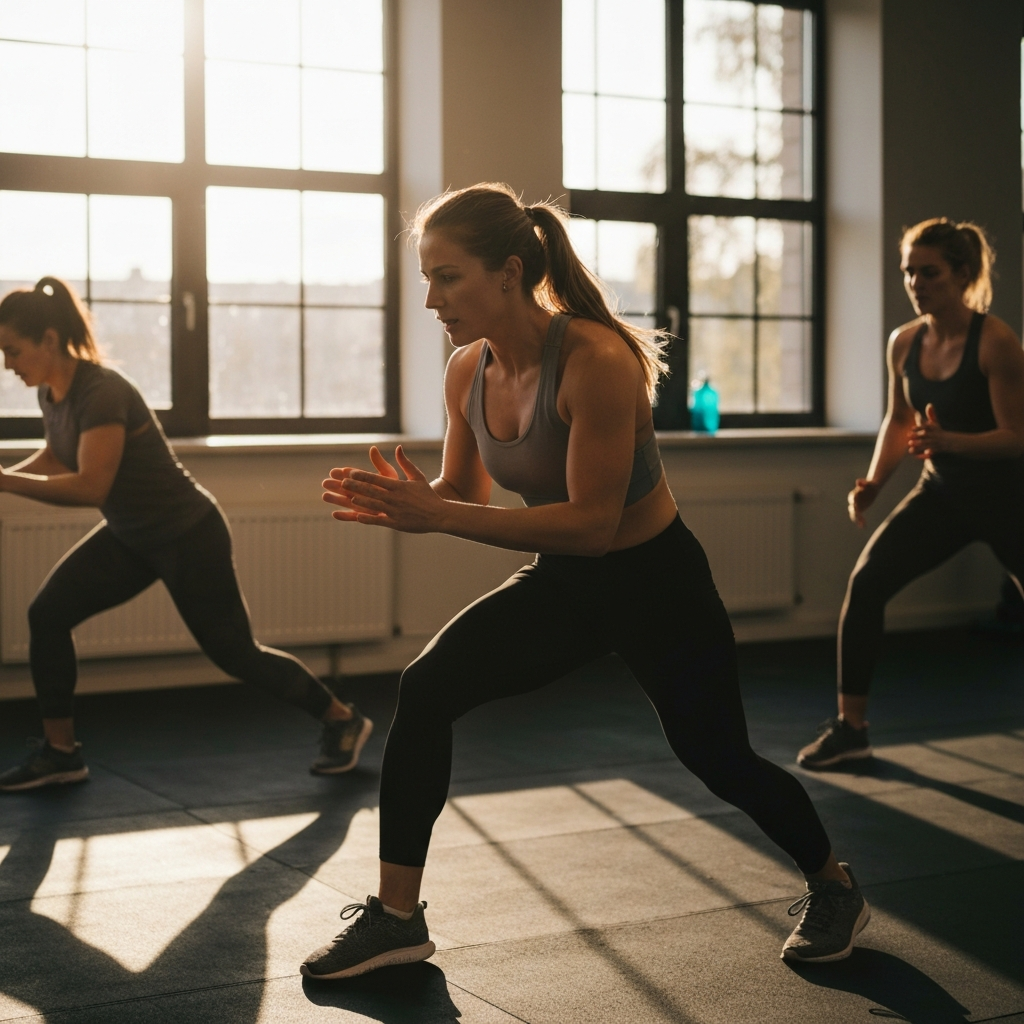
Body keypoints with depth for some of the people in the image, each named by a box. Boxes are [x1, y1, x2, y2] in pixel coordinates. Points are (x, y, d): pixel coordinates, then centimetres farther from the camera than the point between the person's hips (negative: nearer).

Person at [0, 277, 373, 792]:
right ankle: (60, 751, 7)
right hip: (131, 536, 9)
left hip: (188, 535, -8)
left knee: (233, 652, 2)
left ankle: (342, 720, 21)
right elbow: (55, 459, 18)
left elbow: (89, 486, -35)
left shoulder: (102, 392, -28)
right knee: (47, 613, -3)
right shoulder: (51, 392, -1)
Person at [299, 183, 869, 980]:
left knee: (717, 758, 9)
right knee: (425, 689, -13)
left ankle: (835, 888, 38)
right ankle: (396, 918, -3)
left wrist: (438, 517, -37)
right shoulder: (469, 370, -8)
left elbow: (591, 524, -32)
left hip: (659, 585, -6)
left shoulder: (595, 361, -30)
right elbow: (464, 498, 3)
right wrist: (410, 504, -20)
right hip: (564, 583, 6)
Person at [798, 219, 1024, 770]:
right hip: (942, 492, 5)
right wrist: (874, 482, -1)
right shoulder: (904, 343, -3)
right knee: (866, 583, -12)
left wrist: (946, 441, -34)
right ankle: (850, 726, -3)